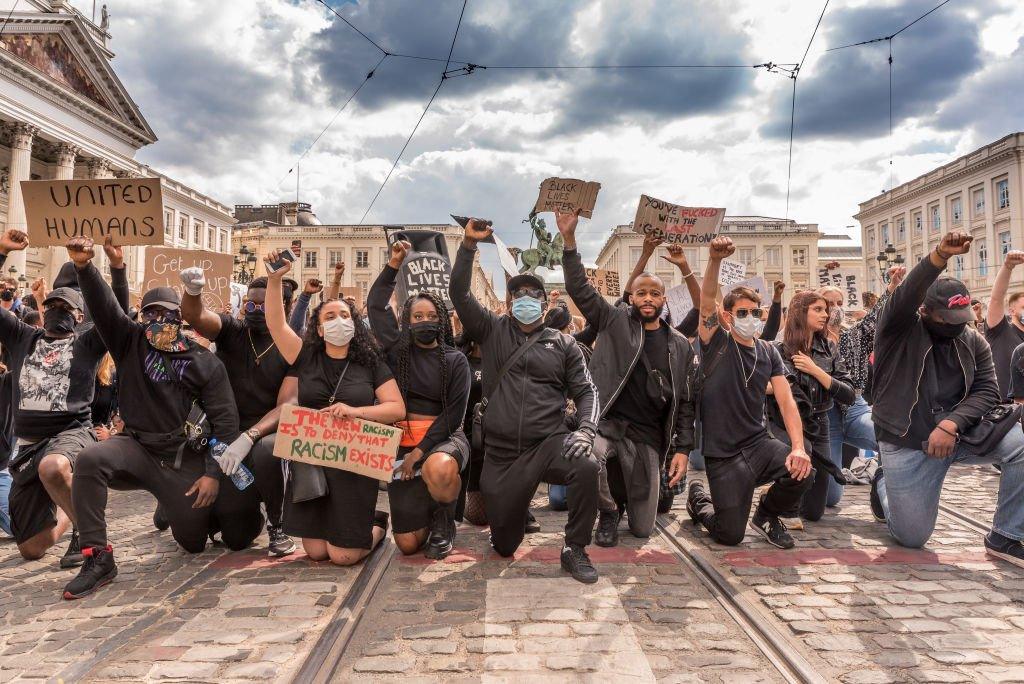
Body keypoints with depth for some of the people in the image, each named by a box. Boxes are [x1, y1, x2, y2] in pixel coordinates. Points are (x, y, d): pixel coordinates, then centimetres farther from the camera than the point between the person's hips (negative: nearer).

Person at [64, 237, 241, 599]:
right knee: (89, 460, -33)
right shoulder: (130, 342, 4)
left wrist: (213, 473, -12)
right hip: (137, 446, 1)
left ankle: (178, 507, 46)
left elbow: (225, 420, -5)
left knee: (195, 542, 7)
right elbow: (104, 307, -14)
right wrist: (84, 267, -32)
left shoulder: (204, 362, -2)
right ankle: (98, 558, -21)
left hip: (185, 459, 0)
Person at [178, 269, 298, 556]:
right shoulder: (231, 330, 2)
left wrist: (249, 437, -29)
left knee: (264, 451, -38)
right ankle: (252, 511, 29)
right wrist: (192, 292, -42)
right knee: (227, 515, -11)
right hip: (226, 433, 3)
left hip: (265, 433, -2)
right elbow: (194, 316, -19)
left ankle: (277, 525, -10)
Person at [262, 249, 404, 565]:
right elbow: (276, 324, -8)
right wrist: (274, 279, -19)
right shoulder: (307, 358, 3)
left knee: (343, 556, -3)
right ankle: (354, 523, 34)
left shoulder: (371, 364, 0)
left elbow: (398, 409, -4)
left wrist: (355, 411, -18)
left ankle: (377, 525, 28)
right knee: (315, 551, 4)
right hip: (310, 459, 2)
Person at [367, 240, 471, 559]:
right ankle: (424, 508, 32)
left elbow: (454, 412, -6)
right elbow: (376, 305, 11)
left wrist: (420, 451, -13)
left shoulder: (455, 360, 0)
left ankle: (444, 521, -7)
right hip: (402, 441, 2)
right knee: (408, 543, -5)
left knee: (438, 468, -41)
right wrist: (394, 264, 4)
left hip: (444, 437, -2)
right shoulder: (398, 349, 7)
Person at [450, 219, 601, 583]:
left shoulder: (562, 344, 7)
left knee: (586, 466, -35)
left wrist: (586, 429, -14)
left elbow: (585, 391, 4)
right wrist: (469, 245, -13)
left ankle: (575, 550, -12)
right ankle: (516, 502, 44)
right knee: (504, 545, 6)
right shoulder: (492, 330, 6)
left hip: (549, 443, 0)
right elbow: (459, 293, -4)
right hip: (500, 454, 1)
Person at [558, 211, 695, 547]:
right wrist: (569, 239, -18)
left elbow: (685, 402, 8)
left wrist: (682, 449, 0)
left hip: (648, 438, 2)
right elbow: (580, 289, -8)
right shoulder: (614, 321, 2)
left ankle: (628, 492, 40)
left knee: (642, 528, 2)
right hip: (607, 423, -2)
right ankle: (608, 512, -3)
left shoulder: (680, 346, 7)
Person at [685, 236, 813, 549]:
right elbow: (707, 300, -21)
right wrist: (715, 260, -38)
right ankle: (699, 498, 29)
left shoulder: (768, 352, 7)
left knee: (801, 471, -27)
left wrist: (798, 446, -17)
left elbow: (786, 401, -1)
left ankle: (767, 515, 7)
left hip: (759, 442, 4)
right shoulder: (717, 343, -4)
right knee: (730, 536, -7)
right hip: (723, 453, -4)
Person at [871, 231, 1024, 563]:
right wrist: (940, 256, -48)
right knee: (911, 538, 0)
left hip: (959, 433, 4)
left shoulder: (973, 341, 2)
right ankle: (885, 484, 34)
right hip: (907, 445, -4)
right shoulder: (899, 329, -11)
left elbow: (987, 390, -6)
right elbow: (906, 297, -32)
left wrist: (951, 423, -23)